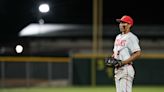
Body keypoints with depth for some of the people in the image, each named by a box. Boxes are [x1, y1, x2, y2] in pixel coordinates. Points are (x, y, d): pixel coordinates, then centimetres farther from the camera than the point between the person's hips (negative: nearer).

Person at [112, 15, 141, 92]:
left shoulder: (131, 37, -10)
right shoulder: (118, 37, 18)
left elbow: (138, 54, -18)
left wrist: (123, 62, -21)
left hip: (126, 68, -9)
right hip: (117, 69, 9)